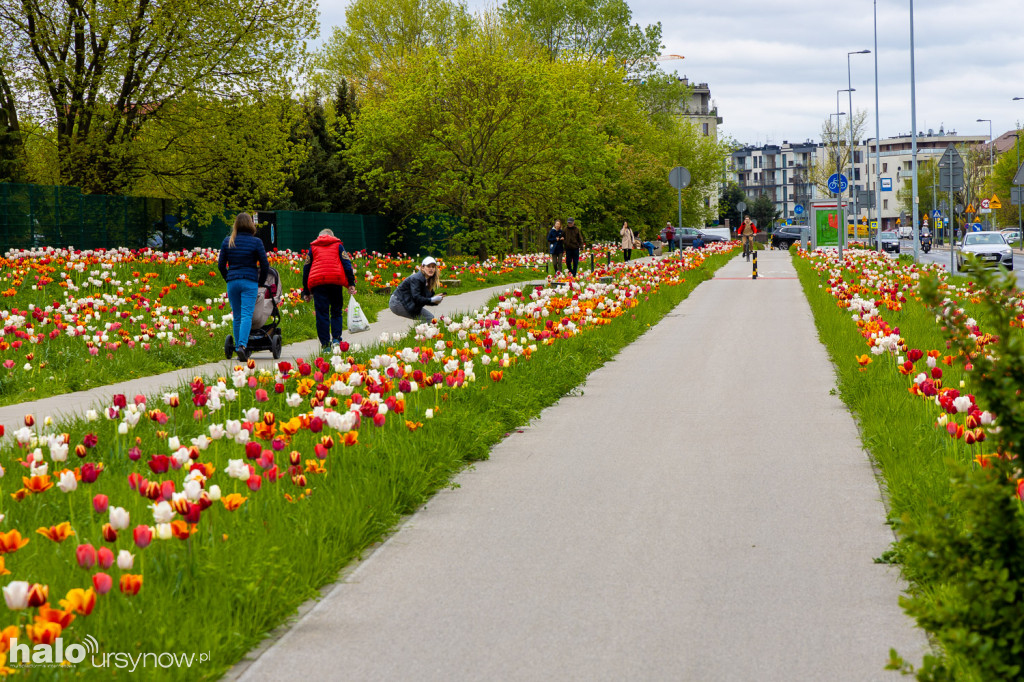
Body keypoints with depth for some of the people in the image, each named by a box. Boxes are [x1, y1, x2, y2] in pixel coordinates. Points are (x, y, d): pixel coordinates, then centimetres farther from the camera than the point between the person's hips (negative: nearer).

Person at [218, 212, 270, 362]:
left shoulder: (227, 241, 6)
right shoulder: (256, 242, -2)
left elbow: (221, 265, 9)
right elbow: (265, 265, 0)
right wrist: (261, 282, 15)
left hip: (232, 282, 3)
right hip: (249, 282, -3)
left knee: (236, 317, 10)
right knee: (246, 315, -8)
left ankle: (238, 347, 10)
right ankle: (242, 345, -26)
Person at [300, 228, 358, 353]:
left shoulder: (313, 247, 23)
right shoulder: (338, 245, 21)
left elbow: (306, 268, 20)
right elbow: (346, 263, 9)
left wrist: (306, 291, 23)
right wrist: (351, 283, 6)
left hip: (317, 281, 0)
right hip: (336, 280, 0)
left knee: (322, 314, 0)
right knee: (336, 311, 11)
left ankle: (325, 343, -6)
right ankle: (336, 339, -5)